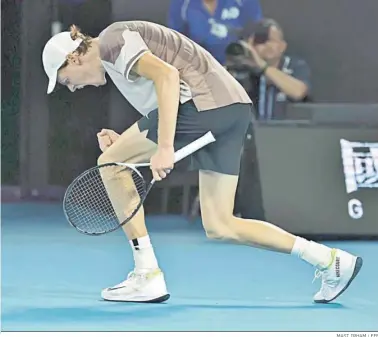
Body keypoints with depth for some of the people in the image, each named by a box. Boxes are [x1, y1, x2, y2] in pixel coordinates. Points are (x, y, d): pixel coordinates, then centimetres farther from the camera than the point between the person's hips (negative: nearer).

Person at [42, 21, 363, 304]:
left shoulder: (111, 41, 0)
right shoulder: (117, 58, 30)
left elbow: (167, 75, -17)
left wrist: (164, 148, -22)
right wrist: (123, 141, 8)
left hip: (204, 101, -10)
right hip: (233, 106, 10)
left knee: (109, 162, 1)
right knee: (219, 227, 10)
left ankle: (147, 276, -3)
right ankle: (331, 260, 8)